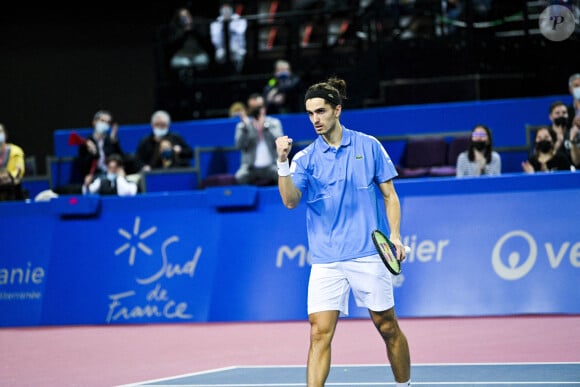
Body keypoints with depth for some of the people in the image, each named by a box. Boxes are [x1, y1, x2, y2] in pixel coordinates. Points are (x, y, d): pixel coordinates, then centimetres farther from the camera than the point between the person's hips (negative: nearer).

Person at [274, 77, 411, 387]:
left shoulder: (368, 146, 4)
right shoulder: (305, 158, 5)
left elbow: (389, 195, 8)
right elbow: (290, 201, -10)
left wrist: (395, 235, -4)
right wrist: (283, 162, -23)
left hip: (367, 254, 0)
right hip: (326, 260, 1)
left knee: (388, 328, 8)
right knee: (319, 333, -10)